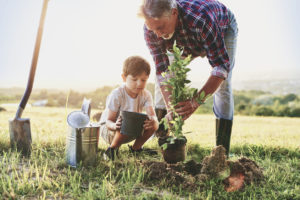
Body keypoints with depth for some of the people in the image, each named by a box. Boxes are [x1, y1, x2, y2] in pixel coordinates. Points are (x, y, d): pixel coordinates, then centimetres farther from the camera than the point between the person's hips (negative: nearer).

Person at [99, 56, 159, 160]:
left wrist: (153, 120, -52)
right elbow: (109, 121, -24)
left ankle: (135, 148, 2)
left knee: (154, 124, -19)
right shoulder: (116, 95, -25)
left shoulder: (146, 95, -12)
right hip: (108, 129, -5)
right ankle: (112, 149, -11)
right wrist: (115, 126, -50)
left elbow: (152, 114, -26)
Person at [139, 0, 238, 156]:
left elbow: (221, 65, -44)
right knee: (167, 77, -7)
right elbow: (162, 72, -29)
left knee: (222, 86, -17)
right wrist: (169, 109, -40)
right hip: (186, 41, 4)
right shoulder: (151, 30, -34)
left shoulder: (201, 19, -48)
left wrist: (196, 100, -55)